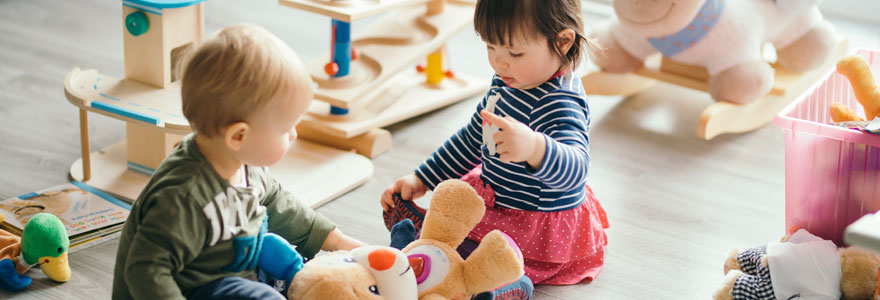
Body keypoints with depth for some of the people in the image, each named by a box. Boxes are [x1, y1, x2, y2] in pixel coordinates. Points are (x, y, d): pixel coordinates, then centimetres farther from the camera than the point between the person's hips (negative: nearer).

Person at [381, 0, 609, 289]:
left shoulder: (561, 104, -29)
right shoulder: (506, 83, 2)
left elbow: (573, 170, -47)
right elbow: (472, 138, 17)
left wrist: (533, 148, -67)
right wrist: (421, 179, 16)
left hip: (540, 232, -10)